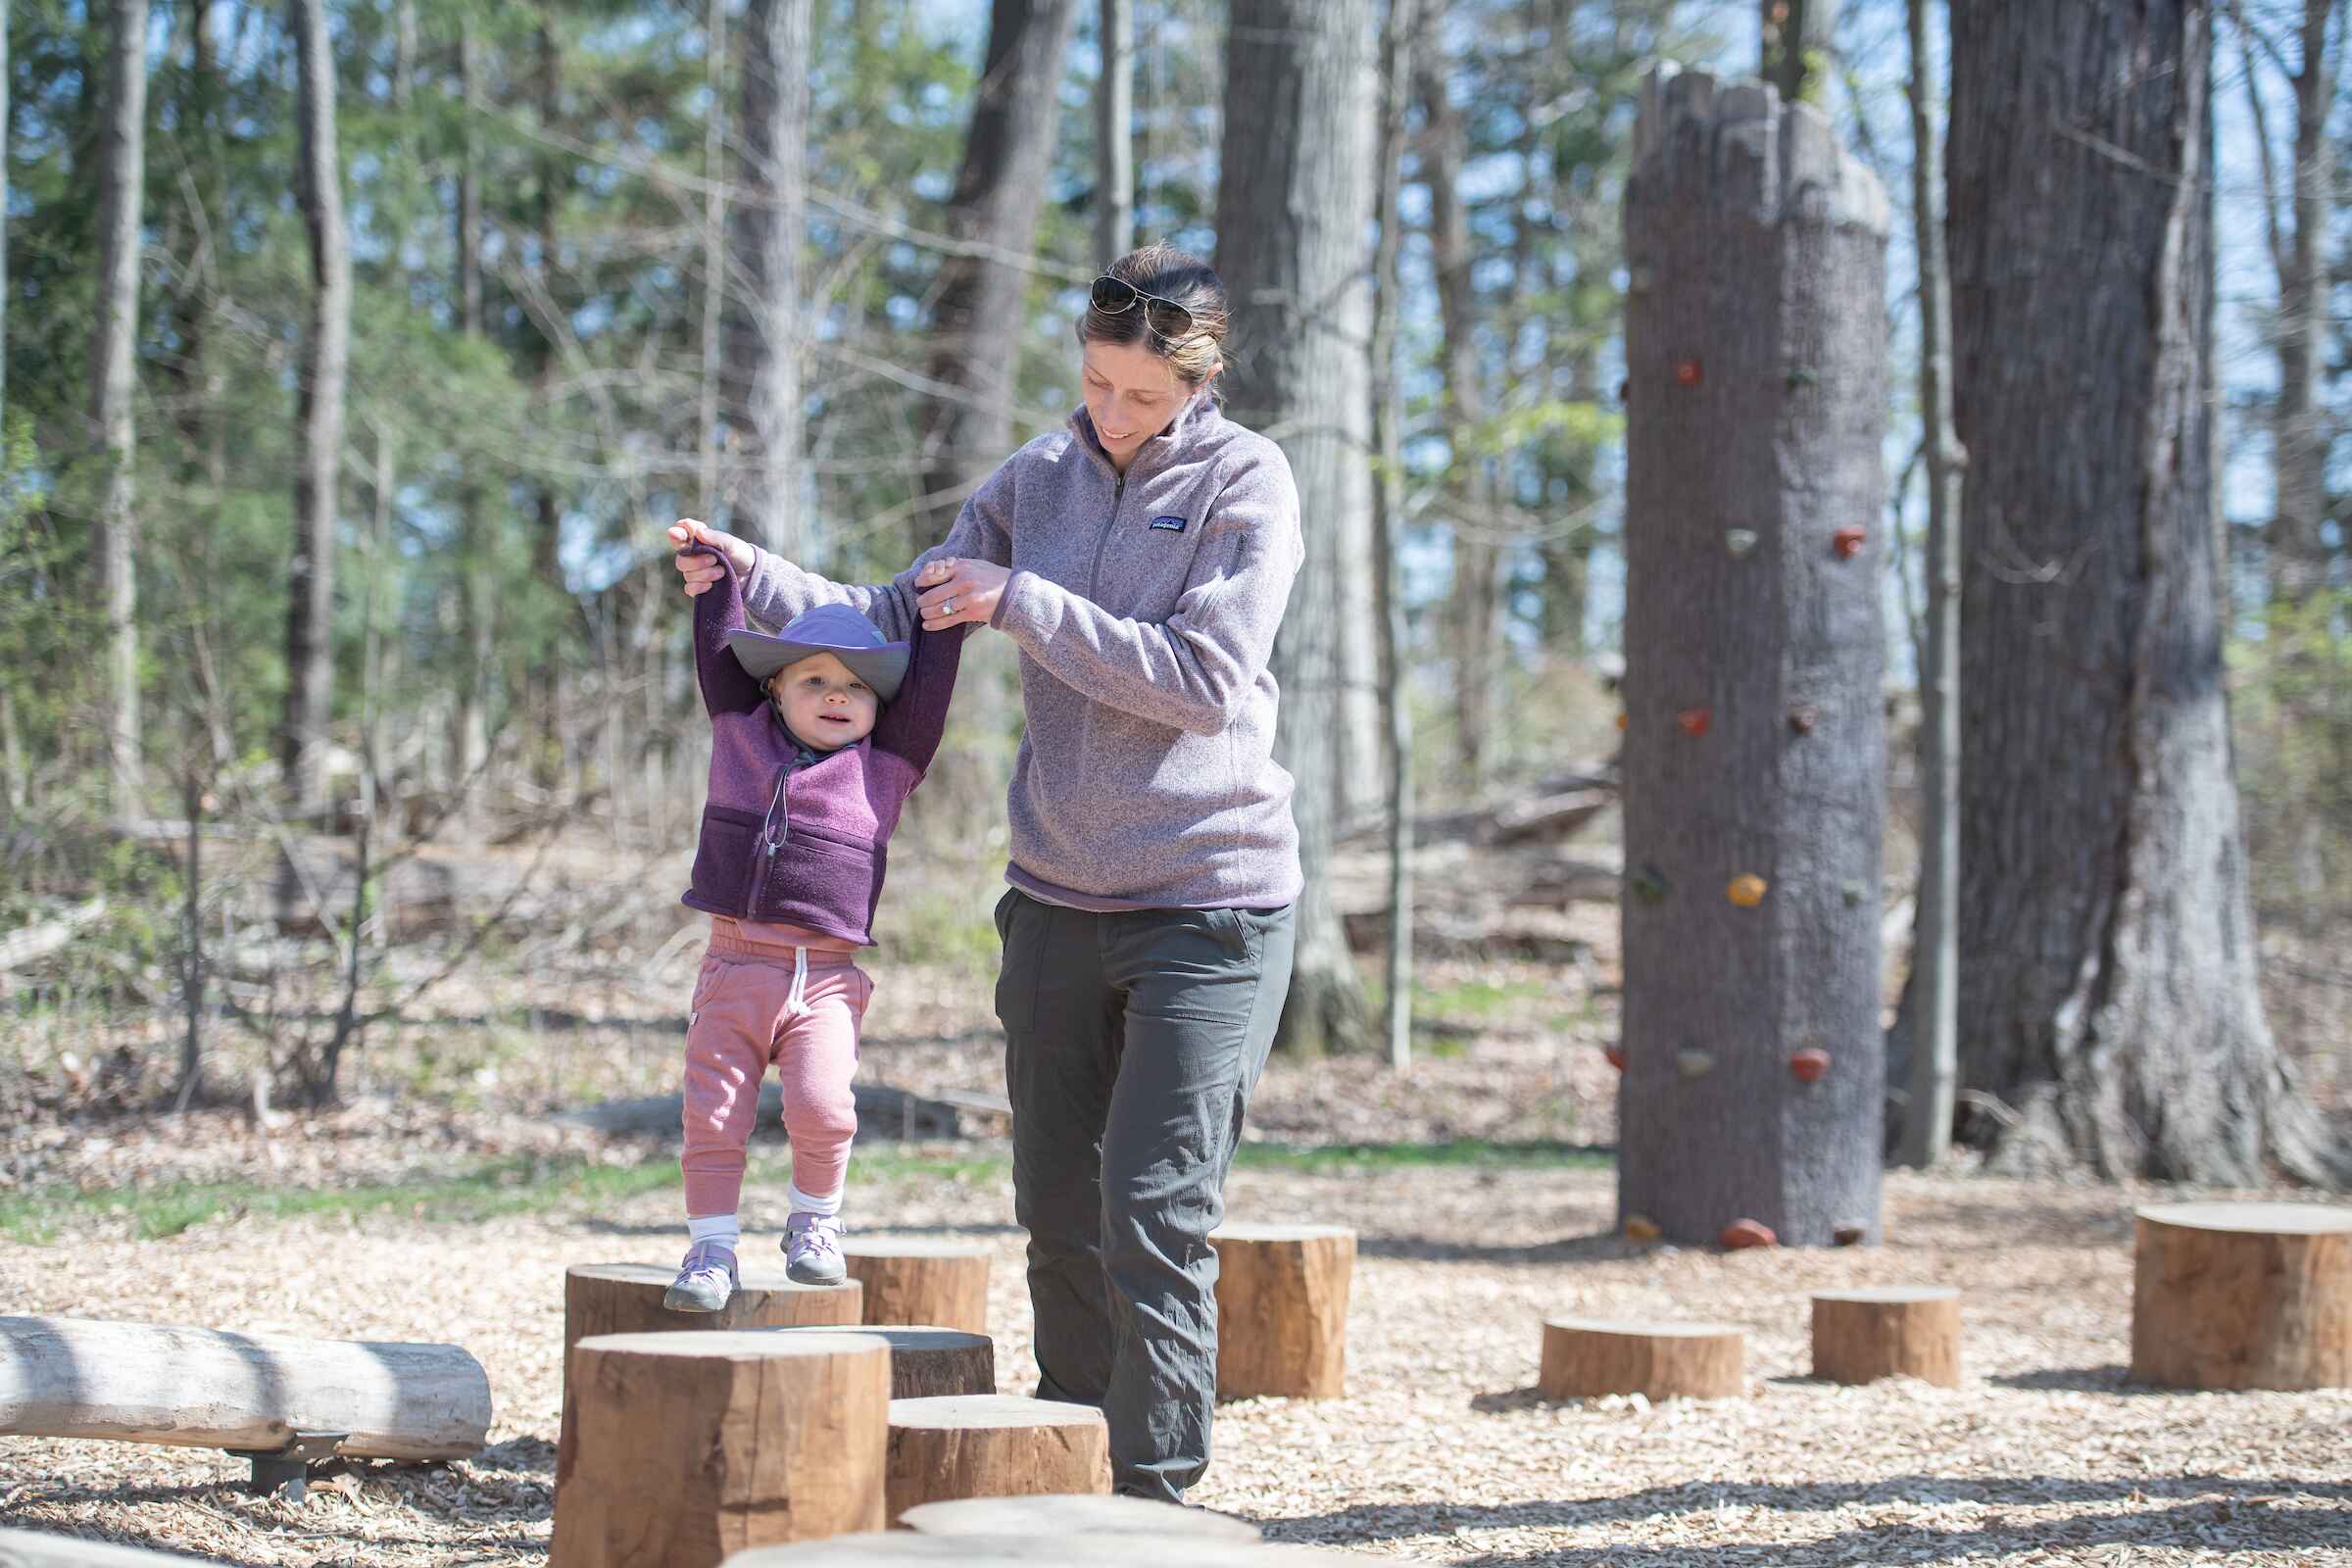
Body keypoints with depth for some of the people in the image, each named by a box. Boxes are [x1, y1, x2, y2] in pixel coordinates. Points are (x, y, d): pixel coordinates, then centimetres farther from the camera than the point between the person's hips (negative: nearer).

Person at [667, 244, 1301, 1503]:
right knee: (1059, 1209, 9)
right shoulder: (1037, 478, 9)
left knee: (1154, 1210, -11)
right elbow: (901, 623, 12)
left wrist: (1024, 601, -15)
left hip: (1209, 901, -5)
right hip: (1056, 897, 5)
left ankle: (1151, 1493, -5)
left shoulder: (1246, 481, -6)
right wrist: (753, 577, -2)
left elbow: (1204, 678, -16)